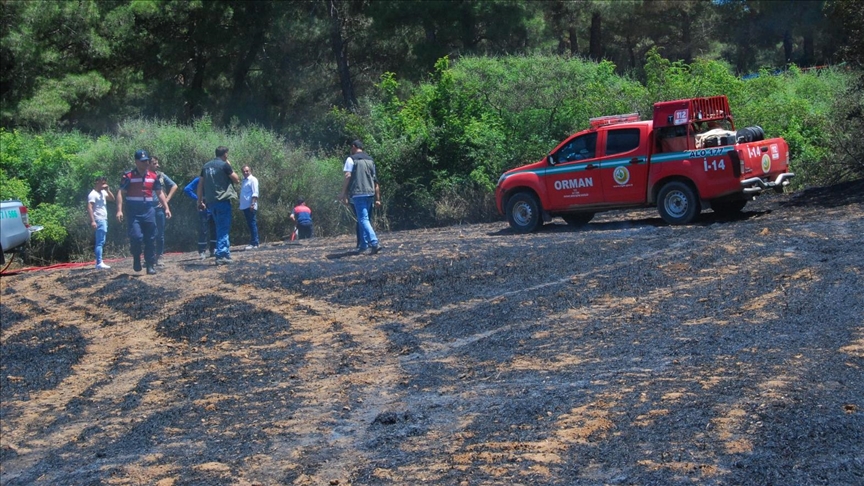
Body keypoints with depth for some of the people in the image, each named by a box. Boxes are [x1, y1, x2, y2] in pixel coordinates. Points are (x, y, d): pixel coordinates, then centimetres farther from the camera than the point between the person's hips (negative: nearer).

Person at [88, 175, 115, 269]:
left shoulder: (103, 192, 15)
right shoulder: (93, 194, -11)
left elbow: (112, 199, 17)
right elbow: (89, 207, -19)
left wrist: (108, 190, 2)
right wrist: (92, 221, -27)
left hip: (104, 220, 10)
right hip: (99, 220, -10)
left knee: (101, 242, 11)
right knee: (100, 242, -12)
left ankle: (99, 262, 15)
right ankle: (99, 263, -15)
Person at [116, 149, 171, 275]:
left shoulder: (153, 176, 10)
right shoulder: (128, 176, -3)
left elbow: (159, 193, 18)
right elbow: (121, 193, -5)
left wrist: (166, 208, 11)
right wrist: (119, 210, -14)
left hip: (149, 211, 4)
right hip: (134, 212, -4)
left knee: (150, 240, 4)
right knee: (136, 237, -16)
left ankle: (151, 265, 12)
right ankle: (136, 259, 10)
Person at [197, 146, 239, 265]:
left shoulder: (206, 166, 12)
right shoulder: (224, 165, -7)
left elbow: (200, 185, 12)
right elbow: (237, 180, 0)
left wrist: (200, 201, 16)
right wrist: (230, 167, 10)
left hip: (211, 201, 6)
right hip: (223, 200, -6)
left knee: (220, 228, 16)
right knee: (223, 229, -5)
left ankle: (226, 253, 18)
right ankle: (221, 256, -11)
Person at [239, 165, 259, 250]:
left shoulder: (253, 179, -6)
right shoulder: (244, 180, 19)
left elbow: (255, 193, -14)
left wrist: (253, 204, -23)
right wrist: (241, 205, 16)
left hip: (250, 206, -9)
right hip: (245, 206, 9)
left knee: (252, 224, -9)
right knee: (250, 224, 10)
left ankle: (254, 243, -11)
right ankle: (252, 242, 12)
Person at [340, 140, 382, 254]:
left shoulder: (351, 159, 0)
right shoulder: (370, 160, 18)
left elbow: (347, 177, -9)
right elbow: (375, 180, 16)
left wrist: (344, 194, -7)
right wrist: (377, 199, 18)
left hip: (358, 193, -6)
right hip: (370, 193, 6)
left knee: (363, 219, -10)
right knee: (365, 219, 15)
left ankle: (374, 243, -25)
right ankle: (363, 246, 16)